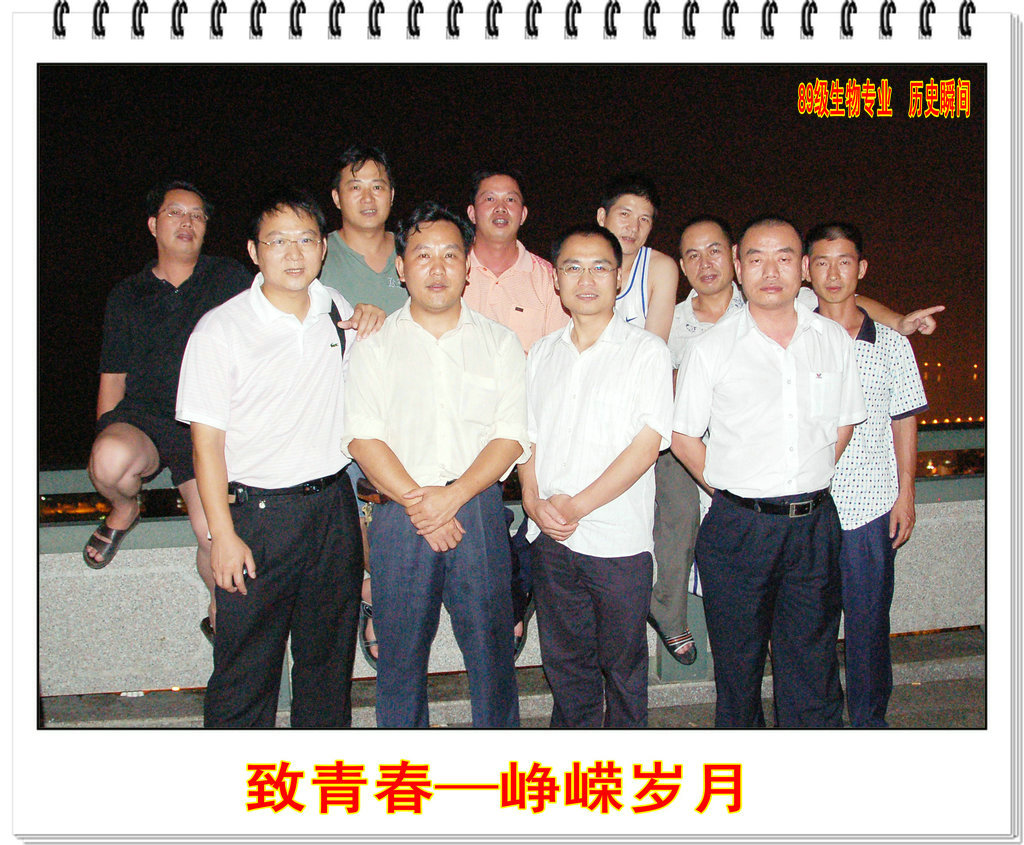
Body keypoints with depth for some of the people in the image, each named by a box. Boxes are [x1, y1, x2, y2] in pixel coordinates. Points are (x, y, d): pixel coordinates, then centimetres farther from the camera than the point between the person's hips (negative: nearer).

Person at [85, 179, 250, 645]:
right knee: (111, 459, -35)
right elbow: (112, 378, 16)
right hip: (141, 417, 1)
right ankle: (124, 511, 3)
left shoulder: (231, 279, 10)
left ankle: (220, 613, 13)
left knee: (213, 531, -19)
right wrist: (105, 440, 8)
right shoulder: (126, 295, 15)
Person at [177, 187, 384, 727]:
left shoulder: (335, 310, 6)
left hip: (333, 505, 4)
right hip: (258, 514, -4)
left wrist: (375, 321, 4)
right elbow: (206, 439, -8)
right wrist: (223, 535, -12)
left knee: (328, 656, 16)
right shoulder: (221, 329, -7)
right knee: (246, 667, 3)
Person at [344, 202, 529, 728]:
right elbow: (363, 436, -2)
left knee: (490, 645, 6)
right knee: (400, 649, 7)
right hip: (399, 515, 0)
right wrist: (416, 504, -12)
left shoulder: (499, 343, 8)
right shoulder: (375, 343, 7)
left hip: (478, 511, 0)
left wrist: (452, 495, -13)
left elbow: (511, 436, 0)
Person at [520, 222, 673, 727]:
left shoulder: (646, 351, -4)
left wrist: (576, 506, -15)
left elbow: (646, 444, -12)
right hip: (550, 537, 4)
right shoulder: (542, 354, 10)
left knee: (622, 663, 9)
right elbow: (528, 437, 12)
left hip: (618, 539, -4)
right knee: (564, 658, 15)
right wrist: (534, 499, -6)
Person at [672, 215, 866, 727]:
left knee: (812, 662, 7)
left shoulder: (834, 339, 6)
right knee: (738, 661, 11)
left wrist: (809, 484, 9)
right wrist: (731, 491, 1)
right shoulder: (712, 347, -3)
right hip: (738, 528, -2)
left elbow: (845, 421, 16)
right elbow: (682, 435, 2)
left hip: (815, 526, 2)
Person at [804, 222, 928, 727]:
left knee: (869, 623, 9)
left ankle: (870, 721, 28)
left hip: (871, 511, 0)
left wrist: (905, 495, 2)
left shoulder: (892, 345, 3)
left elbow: (905, 423, 7)